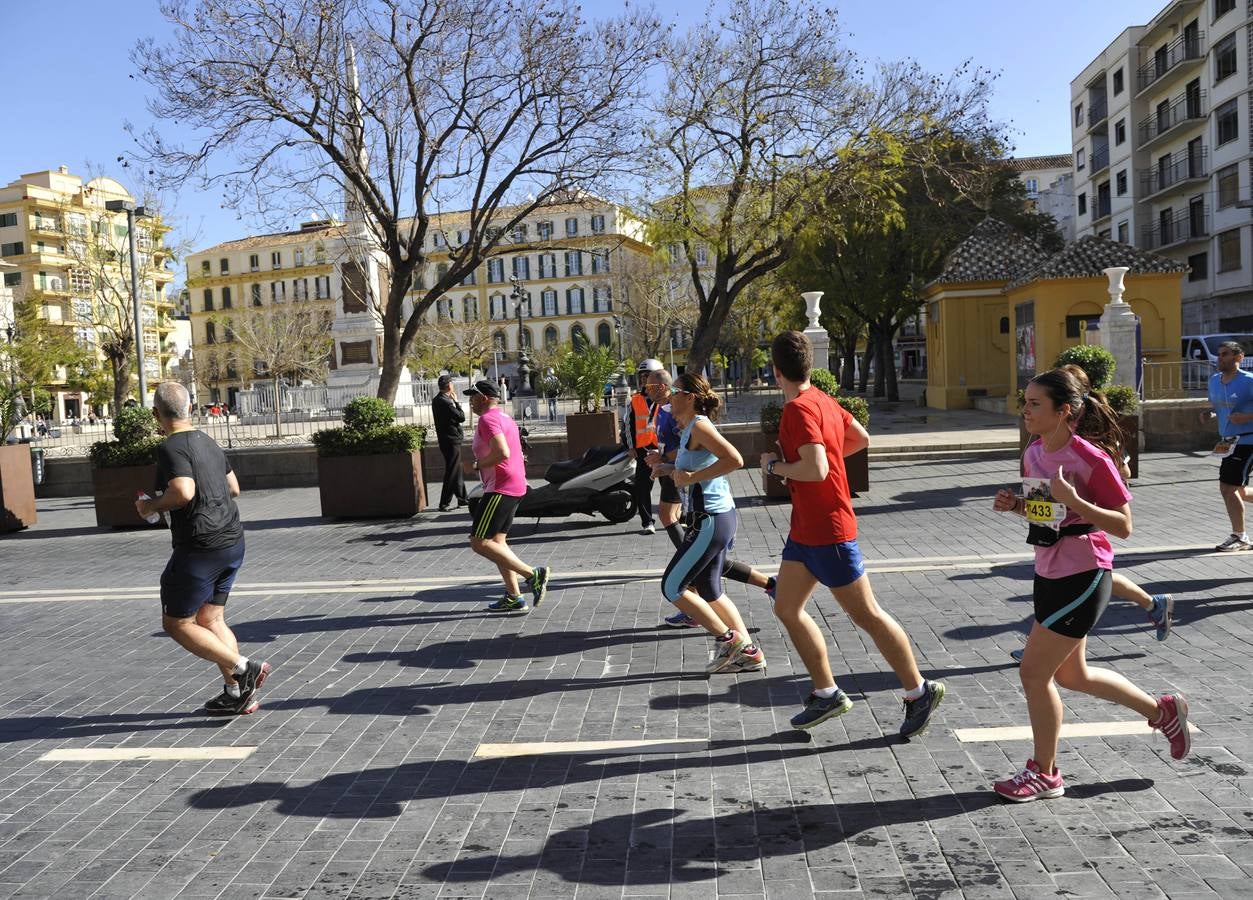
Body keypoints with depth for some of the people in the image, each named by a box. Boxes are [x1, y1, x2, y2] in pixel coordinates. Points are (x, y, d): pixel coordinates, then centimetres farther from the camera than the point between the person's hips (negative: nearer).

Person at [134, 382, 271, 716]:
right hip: (232, 542, 8)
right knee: (210, 619, 16)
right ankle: (236, 694, 14)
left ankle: (245, 668, -6)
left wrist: (150, 507, -12)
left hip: (199, 548, -8)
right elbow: (233, 488, 21)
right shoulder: (209, 442, 13)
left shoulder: (171, 448, -14)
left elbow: (183, 491, -29)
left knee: (176, 623, 5)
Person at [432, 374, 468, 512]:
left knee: (456, 470, 18)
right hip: (452, 440, -10)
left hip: (445, 439, 10)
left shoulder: (437, 400, 10)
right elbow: (461, 417, -16)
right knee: (452, 473, -5)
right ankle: (444, 503, -3)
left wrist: (453, 402, 11)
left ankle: (462, 498, 27)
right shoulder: (445, 402, -21)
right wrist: (456, 401, -7)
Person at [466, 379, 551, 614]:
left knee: (480, 543, -11)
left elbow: (502, 453, -26)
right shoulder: (505, 418, 20)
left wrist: (478, 465, -13)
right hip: (515, 486, 11)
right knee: (497, 541, 13)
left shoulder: (488, 419, -13)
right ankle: (514, 598, 13)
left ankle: (533, 574, -14)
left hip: (500, 488, -11)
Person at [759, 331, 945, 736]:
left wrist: (775, 465, -14)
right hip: (805, 529, 10)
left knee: (866, 615, 1)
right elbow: (861, 438, 21)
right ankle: (826, 694, 19)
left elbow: (815, 469, -30)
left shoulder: (798, 409, -20)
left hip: (827, 531, -10)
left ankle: (920, 692, 16)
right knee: (786, 608, 11)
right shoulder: (823, 401, 8)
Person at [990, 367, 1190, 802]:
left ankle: (1044, 773, 16)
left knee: (1033, 672, -4)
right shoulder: (1033, 454, 3)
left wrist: (1075, 501, -29)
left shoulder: (1091, 460, -19)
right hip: (1049, 574, 9)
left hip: (1082, 578, -9)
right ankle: (1163, 710, 42)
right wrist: (1015, 504, -2)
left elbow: (1123, 526, -17)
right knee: (1071, 675, 20)